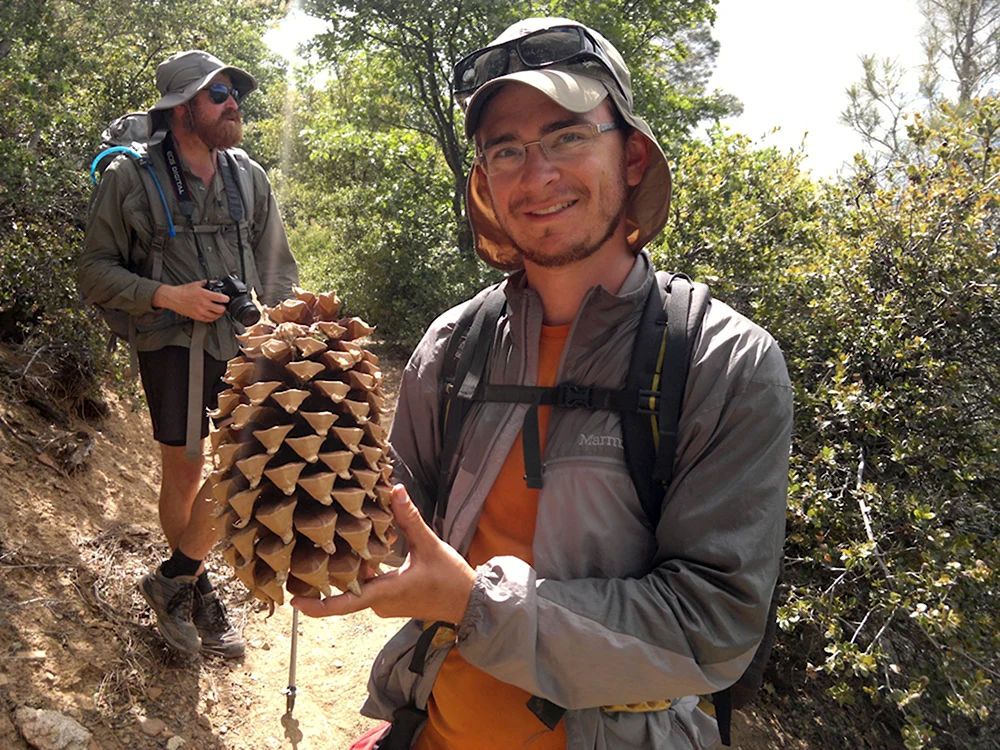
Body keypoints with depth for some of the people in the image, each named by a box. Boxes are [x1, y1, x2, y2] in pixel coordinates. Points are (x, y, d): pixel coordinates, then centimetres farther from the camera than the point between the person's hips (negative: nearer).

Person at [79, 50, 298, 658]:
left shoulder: (250, 176, 8)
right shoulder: (130, 177, -3)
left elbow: (280, 268, 13)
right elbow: (96, 270, 0)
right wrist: (167, 295, -15)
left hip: (246, 342, 3)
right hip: (174, 344, -2)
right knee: (184, 474, 8)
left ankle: (175, 579, 16)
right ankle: (195, 585, 31)